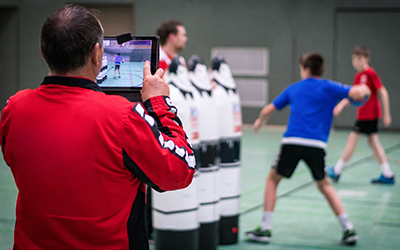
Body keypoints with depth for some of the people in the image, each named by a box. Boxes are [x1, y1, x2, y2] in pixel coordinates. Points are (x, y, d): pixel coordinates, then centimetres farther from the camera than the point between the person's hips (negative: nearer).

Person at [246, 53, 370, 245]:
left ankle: (265, 229, 13)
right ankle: (348, 229, 14)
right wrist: (363, 88, 23)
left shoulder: (293, 88, 19)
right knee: (324, 185, 20)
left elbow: (269, 110, 25)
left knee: (273, 180, 18)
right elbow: (358, 93, -2)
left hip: (292, 141, 0)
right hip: (317, 144, 0)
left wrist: (260, 120, 47)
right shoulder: (329, 88, 11)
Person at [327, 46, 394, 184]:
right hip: (363, 114, 9)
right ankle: (387, 175, 12)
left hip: (369, 114, -9)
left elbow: (383, 93, -14)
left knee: (352, 139, -4)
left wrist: (386, 114, -13)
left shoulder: (370, 73, -15)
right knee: (373, 142, 9)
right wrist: (341, 105, -1)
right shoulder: (358, 75, 11)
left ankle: (336, 171, 4)